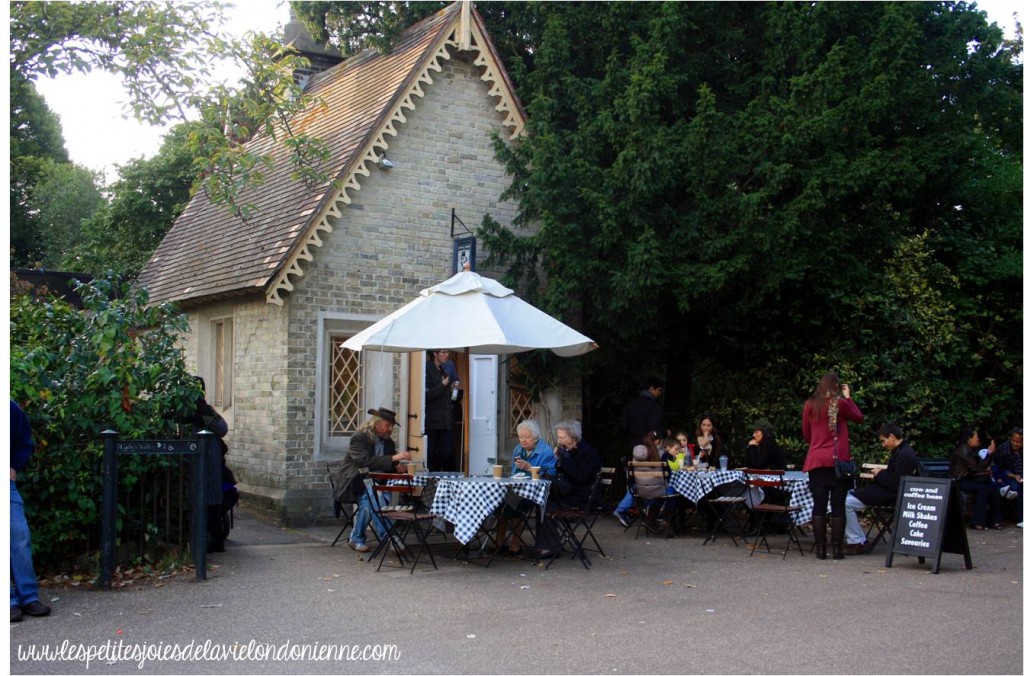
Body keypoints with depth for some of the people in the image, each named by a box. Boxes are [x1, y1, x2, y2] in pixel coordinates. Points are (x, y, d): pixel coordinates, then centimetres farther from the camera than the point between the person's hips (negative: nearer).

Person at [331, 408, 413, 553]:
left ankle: (356, 539, -16)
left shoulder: (388, 442, 10)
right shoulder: (359, 438, -11)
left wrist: (397, 467, -10)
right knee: (371, 499, -35)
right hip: (354, 485, -5)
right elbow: (365, 461, -28)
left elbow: (389, 467, 16)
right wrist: (393, 458, -33)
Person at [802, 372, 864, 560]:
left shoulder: (809, 405, 6)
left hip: (816, 461, 3)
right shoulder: (840, 403, -5)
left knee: (819, 505, 3)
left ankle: (820, 548, 1)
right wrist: (848, 397, 16)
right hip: (838, 460, -3)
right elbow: (859, 417, 10)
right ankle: (837, 548, 0)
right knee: (838, 506, 1)